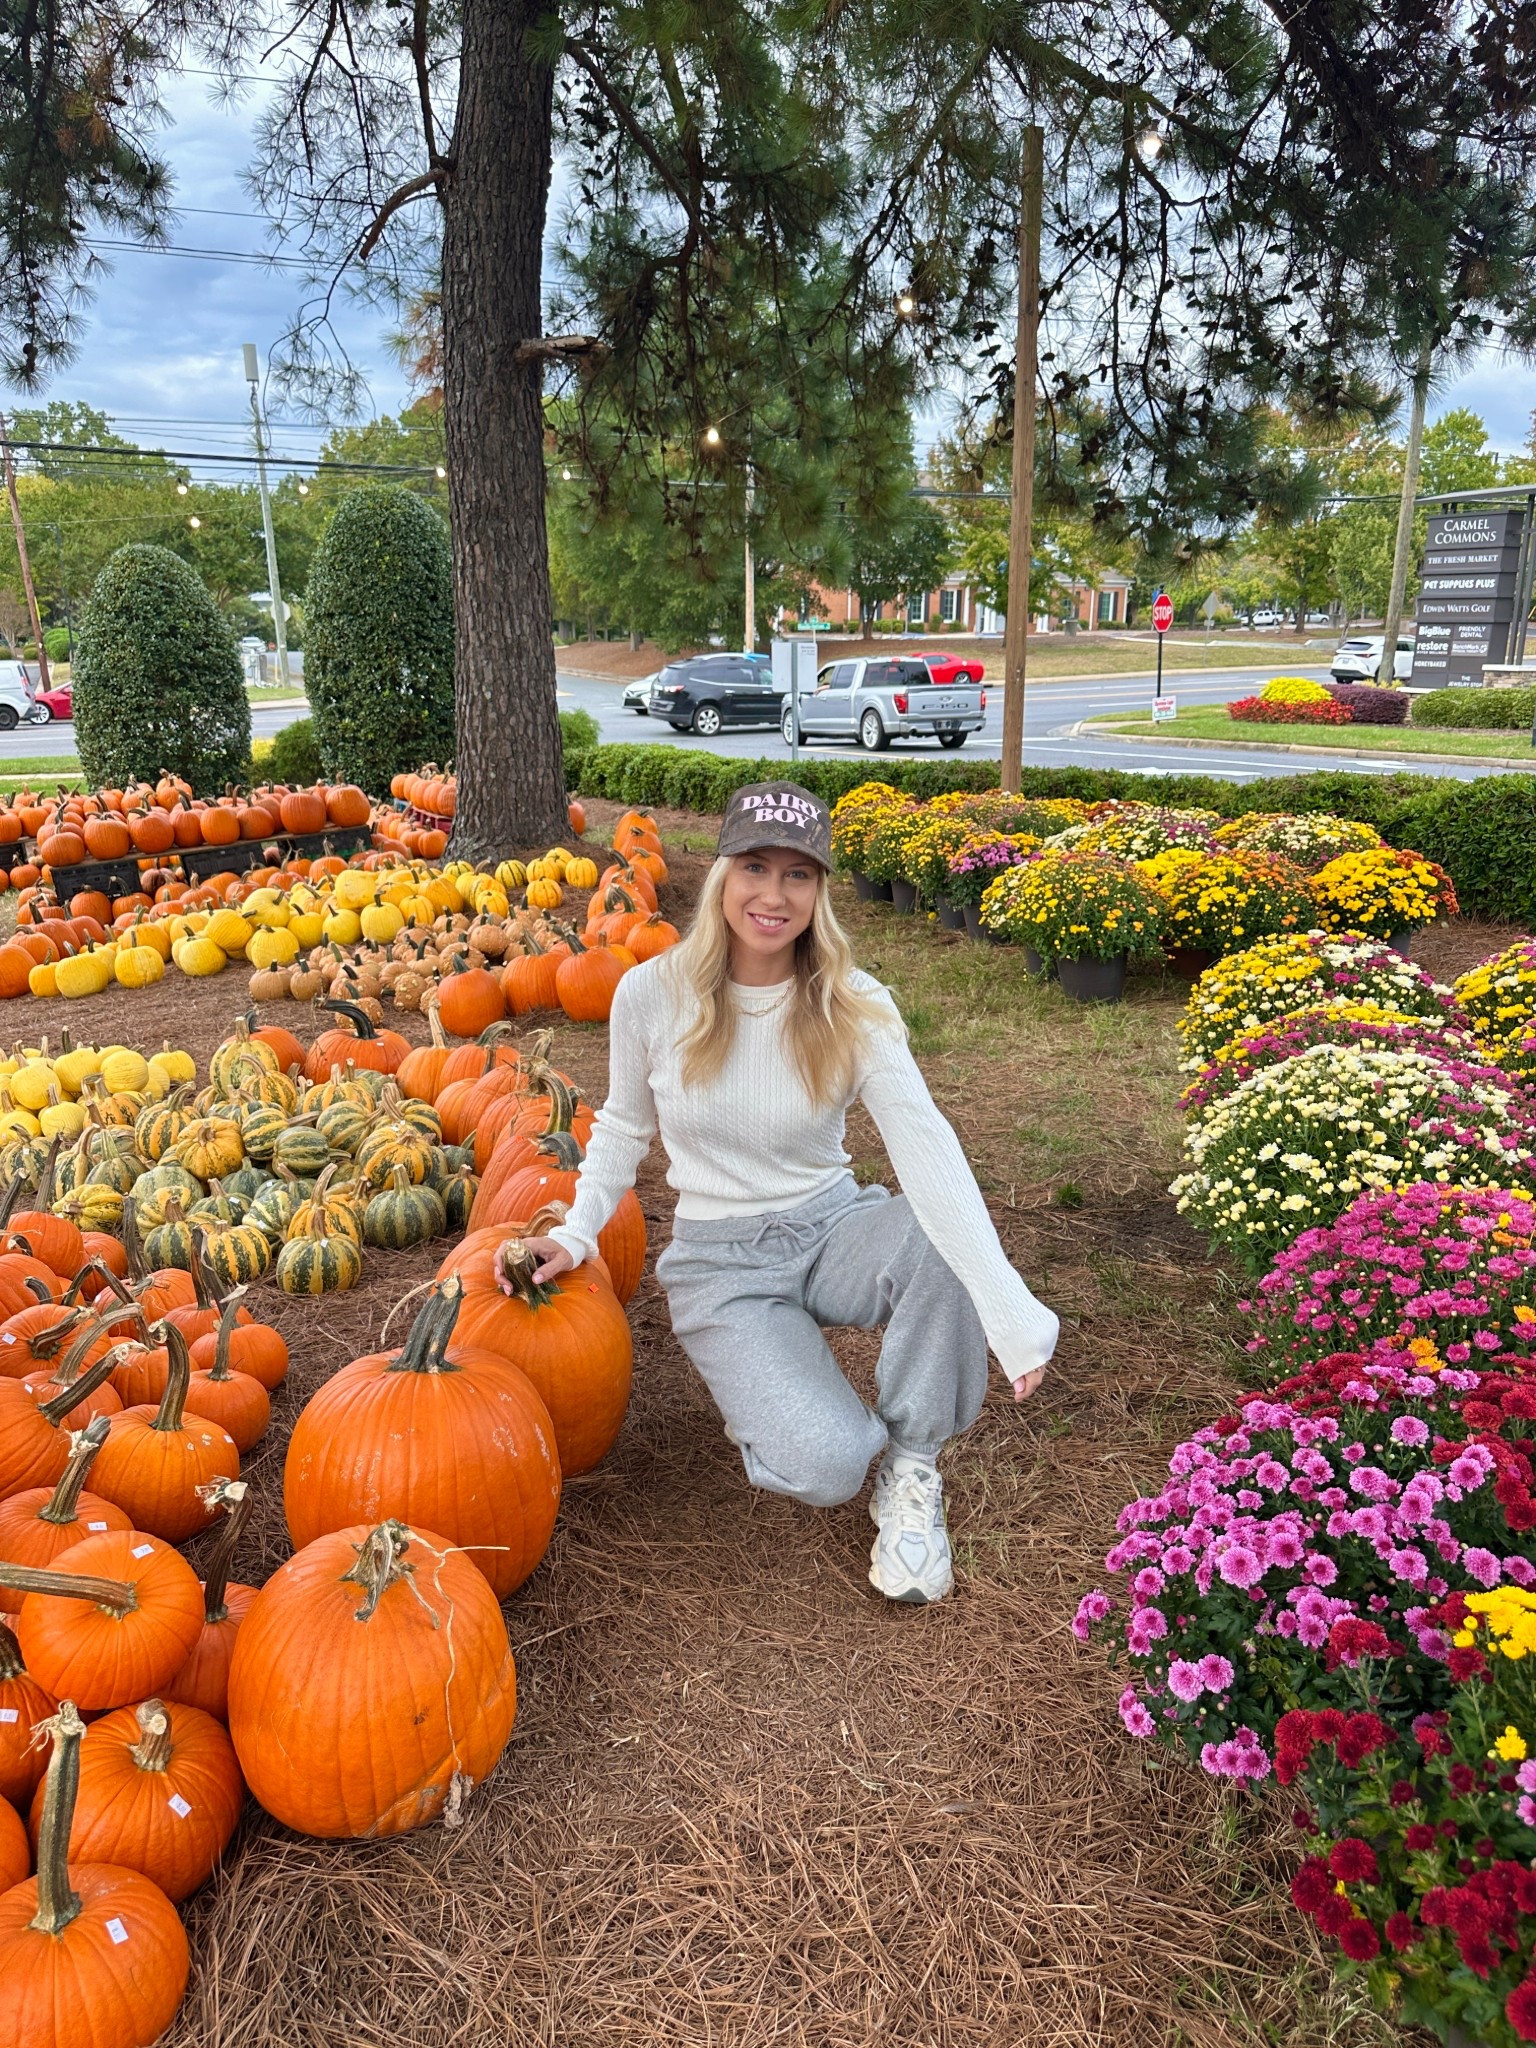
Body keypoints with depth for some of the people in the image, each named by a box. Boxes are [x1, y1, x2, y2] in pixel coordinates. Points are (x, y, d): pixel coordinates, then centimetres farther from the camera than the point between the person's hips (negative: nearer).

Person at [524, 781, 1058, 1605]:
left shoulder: (854, 1008, -13)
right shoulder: (653, 993, -11)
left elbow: (926, 1147, -28)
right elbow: (624, 1125, 6)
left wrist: (1009, 1307, -40)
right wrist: (577, 1231, -10)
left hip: (833, 1229, 2)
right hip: (722, 1262, -1)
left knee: (940, 1246, -35)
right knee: (825, 1467, -26)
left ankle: (911, 1471, -8)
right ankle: (764, 1390, 13)